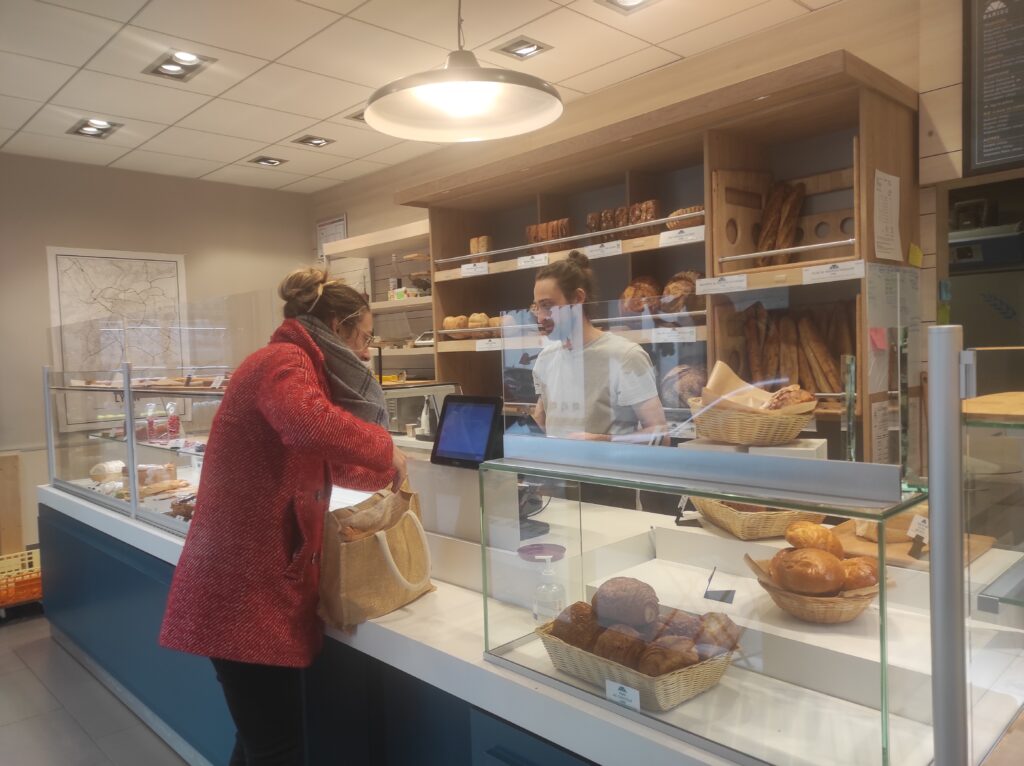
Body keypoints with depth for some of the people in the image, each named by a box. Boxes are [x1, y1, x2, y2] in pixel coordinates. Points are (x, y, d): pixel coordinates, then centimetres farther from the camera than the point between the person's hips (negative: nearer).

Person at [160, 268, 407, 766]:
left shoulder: (296, 366, 20)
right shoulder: (283, 361, -13)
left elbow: (324, 463, 28)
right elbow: (313, 426, -37)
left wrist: (384, 474, 18)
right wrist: (384, 449, -21)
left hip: (263, 582, 10)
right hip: (246, 589, -10)